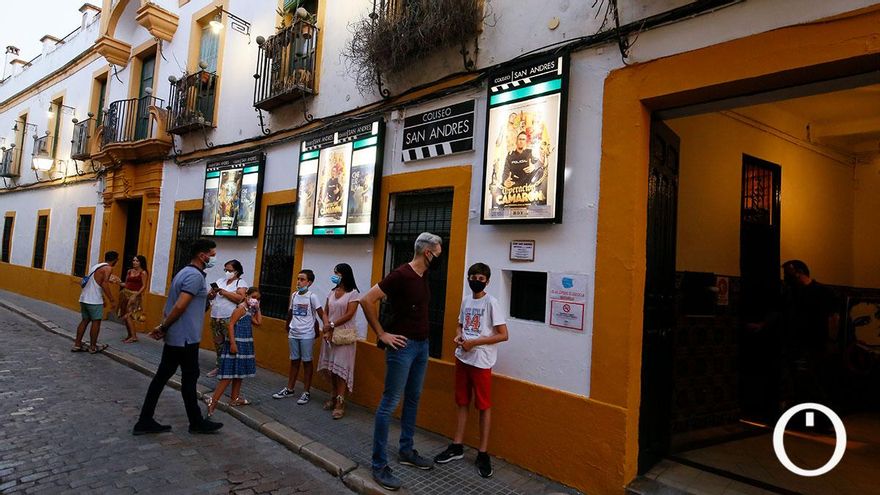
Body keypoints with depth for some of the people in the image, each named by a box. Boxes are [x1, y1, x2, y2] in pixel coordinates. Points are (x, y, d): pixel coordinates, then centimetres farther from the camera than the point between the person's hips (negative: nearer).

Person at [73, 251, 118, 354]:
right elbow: (104, 284, -20)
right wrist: (111, 300, -17)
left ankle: (77, 345, 17)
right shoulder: (108, 268, -9)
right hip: (94, 300, -8)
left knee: (85, 320, 15)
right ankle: (93, 347, 9)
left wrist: (103, 298, 28)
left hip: (84, 298, 8)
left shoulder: (96, 266, 17)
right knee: (96, 322, 2)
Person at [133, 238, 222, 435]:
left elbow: (171, 304, 15)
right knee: (189, 379, 3)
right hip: (186, 338, -9)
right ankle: (196, 422, 16)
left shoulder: (184, 272, 14)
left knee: (162, 376, 12)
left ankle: (145, 422, 18)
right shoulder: (195, 275, -18)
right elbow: (180, 306, -24)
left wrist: (163, 326, 9)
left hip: (174, 337, 9)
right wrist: (163, 327, -13)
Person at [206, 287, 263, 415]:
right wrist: (233, 343, -25)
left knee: (238, 373, 16)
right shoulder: (241, 308, -13)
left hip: (245, 345, 10)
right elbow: (231, 324, -19)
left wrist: (257, 309, 9)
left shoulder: (250, 311, 14)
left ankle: (234, 398, 26)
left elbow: (259, 322, 10)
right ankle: (213, 401, -8)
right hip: (237, 343, -10)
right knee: (229, 374, -10)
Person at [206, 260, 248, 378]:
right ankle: (218, 366, 22)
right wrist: (212, 293, -9)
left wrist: (223, 292, -16)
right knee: (218, 344, 12)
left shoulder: (241, 283, -2)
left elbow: (239, 298, -18)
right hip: (215, 317, 6)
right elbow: (209, 296, 15)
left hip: (229, 319, -6)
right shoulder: (220, 280, 15)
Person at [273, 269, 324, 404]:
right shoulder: (294, 295, 6)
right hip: (293, 334, 5)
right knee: (294, 361, 14)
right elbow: (290, 313, 17)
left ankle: (307, 392, 12)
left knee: (307, 362, 4)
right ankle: (289, 389, 25)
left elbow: (321, 314, -11)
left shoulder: (312, 297, -10)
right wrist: (287, 327, 20)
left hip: (307, 335, -5)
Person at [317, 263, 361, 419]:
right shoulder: (332, 292, 12)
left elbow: (349, 314, -13)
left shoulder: (353, 293, -7)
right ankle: (334, 395, 24)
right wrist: (327, 327, -7)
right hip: (330, 333, 6)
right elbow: (325, 312, 10)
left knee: (341, 367, -5)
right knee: (328, 367, 8)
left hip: (344, 334, -6)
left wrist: (332, 325, -11)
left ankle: (340, 403, 0)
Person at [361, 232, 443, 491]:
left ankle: (406, 451, 31)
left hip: (422, 344, 9)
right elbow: (366, 300, -20)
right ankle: (379, 464, 7)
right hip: (403, 346, -9)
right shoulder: (401, 274, -18)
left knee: (413, 399, 17)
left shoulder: (424, 276, 8)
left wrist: (421, 338, 13)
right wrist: (382, 334, -16)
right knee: (390, 403, -2)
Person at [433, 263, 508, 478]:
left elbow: (503, 335, -14)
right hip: (462, 358, 6)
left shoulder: (491, 302, -11)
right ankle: (457, 446, 25)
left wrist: (474, 343, -18)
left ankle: (483, 454, 13)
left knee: (484, 406, 4)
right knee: (462, 403, 14)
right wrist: (458, 337, -2)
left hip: (481, 361, -6)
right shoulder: (466, 300, 8)